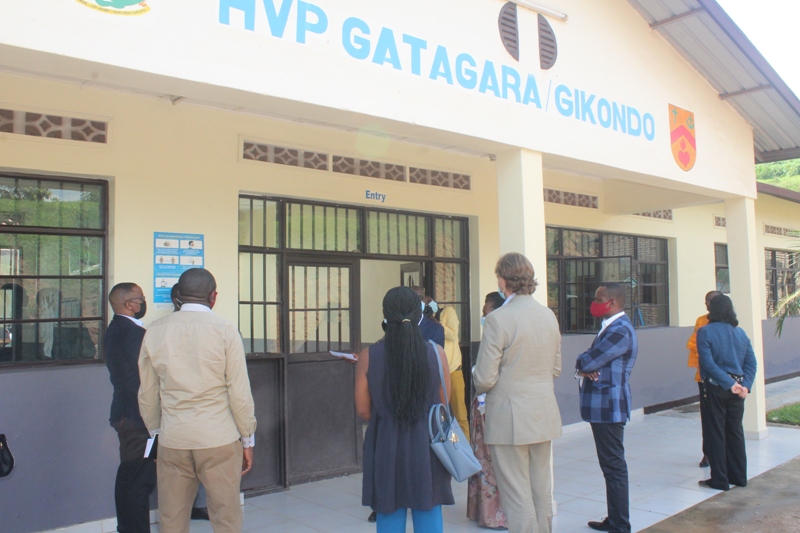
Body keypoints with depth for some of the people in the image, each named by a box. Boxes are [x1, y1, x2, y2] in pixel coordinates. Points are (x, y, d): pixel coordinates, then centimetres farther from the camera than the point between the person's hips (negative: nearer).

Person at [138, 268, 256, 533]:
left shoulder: (155, 331, 3)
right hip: (219, 440, -3)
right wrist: (248, 440, 4)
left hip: (172, 441, 3)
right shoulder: (225, 330, -7)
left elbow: (147, 395, 8)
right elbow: (240, 394, -7)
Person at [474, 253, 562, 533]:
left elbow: (484, 379, -16)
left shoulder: (498, 319, -17)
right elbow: (555, 368, 12)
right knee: (543, 492, 18)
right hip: (545, 415, 7)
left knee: (517, 498, 3)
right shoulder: (549, 315, 3)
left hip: (509, 418, -7)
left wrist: (475, 376, 5)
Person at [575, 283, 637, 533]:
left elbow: (586, 362, -21)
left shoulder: (620, 330, -18)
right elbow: (586, 361, 12)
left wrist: (583, 363, 1)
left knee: (614, 466, -3)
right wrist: (583, 369, -10)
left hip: (609, 406, -10)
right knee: (611, 465, 16)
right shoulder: (610, 327, 16)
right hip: (603, 406, 10)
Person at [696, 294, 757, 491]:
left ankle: (719, 480, 7)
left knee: (716, 434, 3)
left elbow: (708, 363, -18)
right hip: (737, 389, 5)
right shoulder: (740, 332, 7)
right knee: (735, 431, 15)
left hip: (716, 388, -5)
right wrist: (745, 385, -6)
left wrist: (729, 384, -16)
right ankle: (739, 476, 23)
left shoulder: (705, 332, -10)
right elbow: (751, 362, 2)